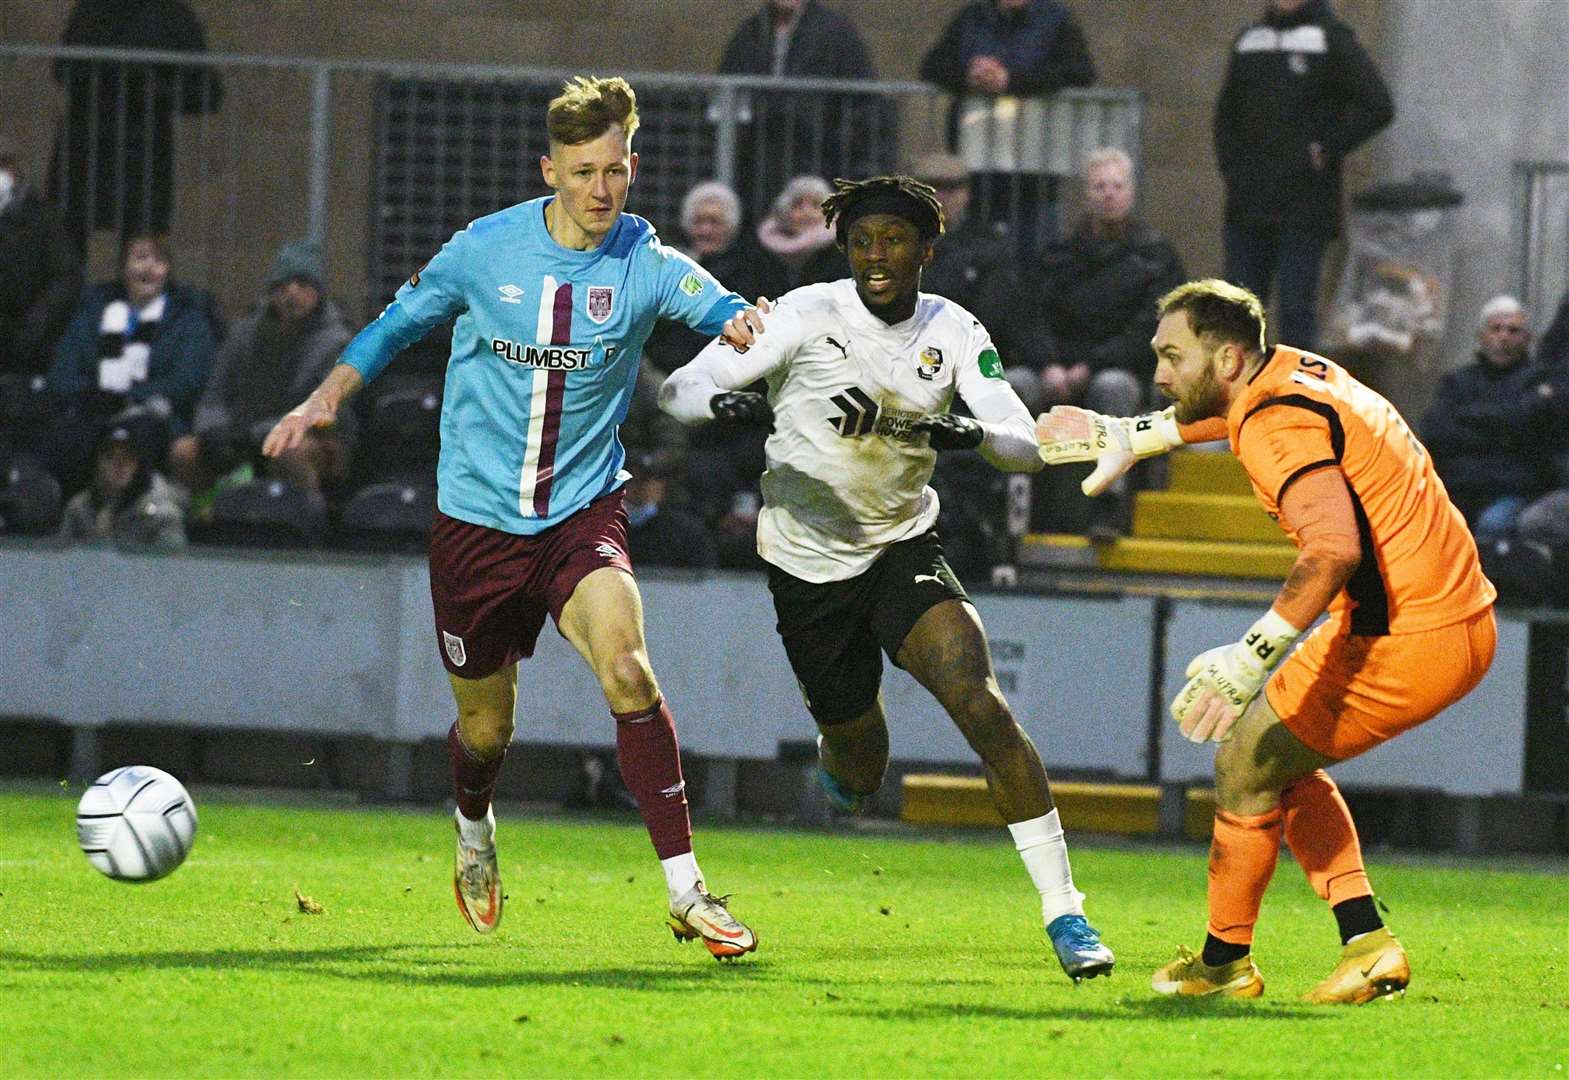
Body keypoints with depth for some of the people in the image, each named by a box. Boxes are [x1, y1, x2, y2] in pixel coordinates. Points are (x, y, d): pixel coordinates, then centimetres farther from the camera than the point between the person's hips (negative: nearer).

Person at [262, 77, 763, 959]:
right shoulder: (486, 250, -4)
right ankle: (474, 829, 49)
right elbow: (401, 323, 11)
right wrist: (327, 398, 4)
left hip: (584, 508, -1)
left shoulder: (644, 263, -7)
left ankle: (687, 891, -23)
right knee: (486, 727, 11)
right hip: (478, 515, 1)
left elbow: (713, 304, -23)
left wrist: (744, 323, -46)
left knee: (625, 664, -27)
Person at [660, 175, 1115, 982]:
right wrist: (727, 405, -40)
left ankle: (1063, 908, -20)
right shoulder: (808, 316, -13)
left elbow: (1027, 447, -13)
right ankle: (837, 755, 52)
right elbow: (679, 390, -16)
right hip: (808, 564, -1)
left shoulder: (954, 332, -6)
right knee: (859, 773, 10)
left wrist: (972, 434, -36)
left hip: (903, 549, 1)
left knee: (981, 706, -24)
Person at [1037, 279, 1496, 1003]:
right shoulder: (1294, 371, 10)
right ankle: (1367, 945, 15)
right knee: (1283, 759, 22)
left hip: (1404, 641, -10)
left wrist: (1252, 657, -42)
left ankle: (1225, 961, 15)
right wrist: (1132, 435, 36)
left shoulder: (1278, 427, -20)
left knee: (1245, 766, 1)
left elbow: (1333, 549, -36)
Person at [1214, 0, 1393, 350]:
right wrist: (1230, 168, 7)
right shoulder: (1249, 41, 15)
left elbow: (1378, 107, -8)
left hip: (1305, 205, -5)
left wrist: (1327, 151, -9)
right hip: (1247, 206, 5)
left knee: (1296, 306, -5)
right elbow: (1226, 114, 22)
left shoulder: (1331, 39, -1)